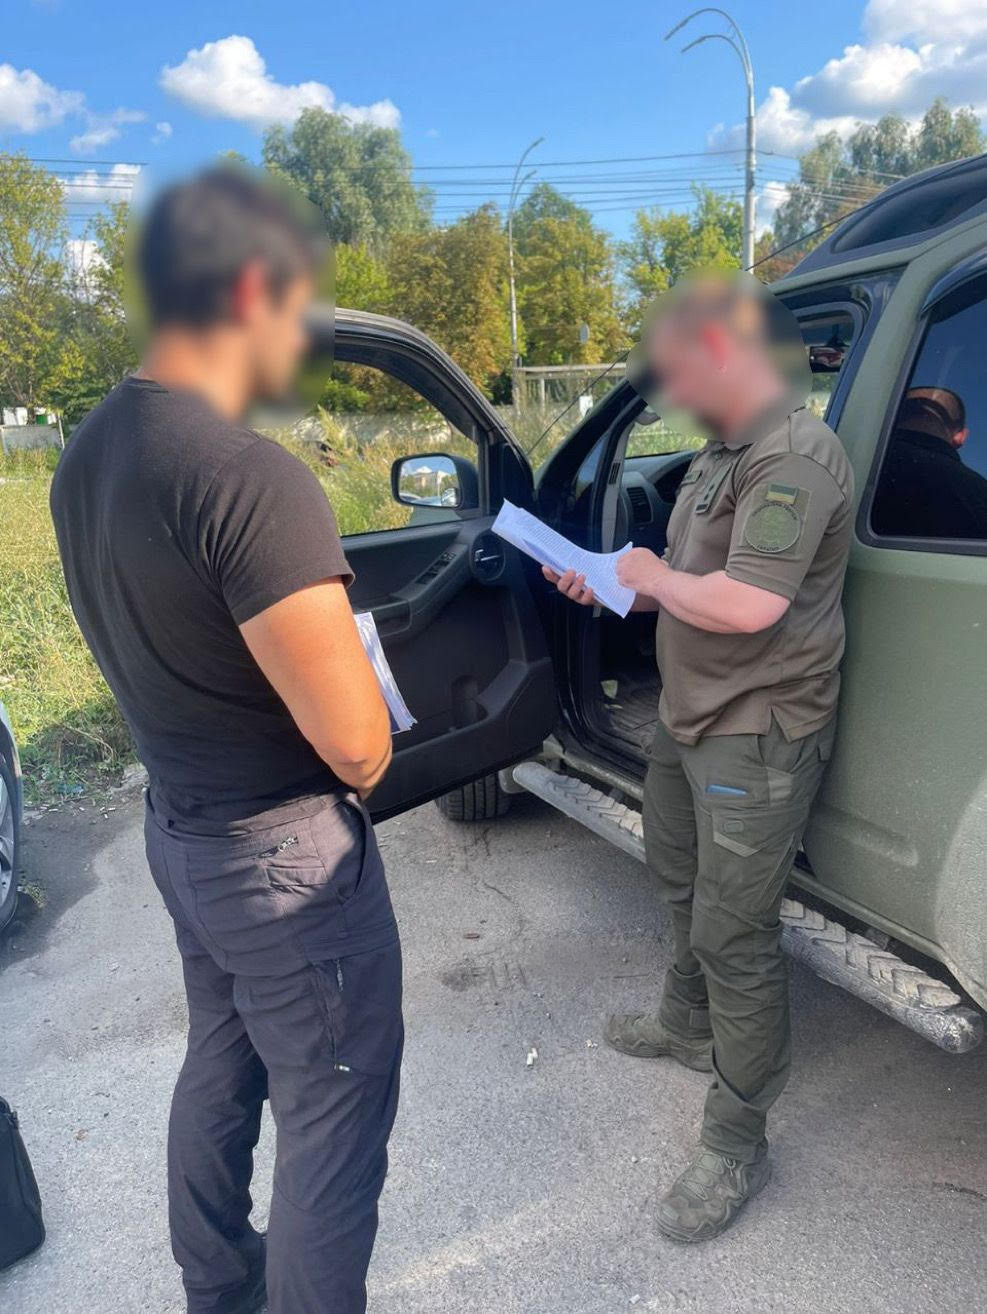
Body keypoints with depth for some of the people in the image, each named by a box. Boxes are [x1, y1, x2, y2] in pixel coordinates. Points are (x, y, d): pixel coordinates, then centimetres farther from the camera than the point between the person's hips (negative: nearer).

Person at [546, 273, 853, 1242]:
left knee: (732, 932, -1)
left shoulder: (796, 459, -21)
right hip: (689, 718, 10)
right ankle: (690, 1026, 51)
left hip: (758, 738, -10)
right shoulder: (722, 453, 11)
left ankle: (736, 1142, 19)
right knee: (681, 881, 26)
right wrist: (614, 587, 5)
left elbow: (745, 604, -32)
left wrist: (655, 577, -15)